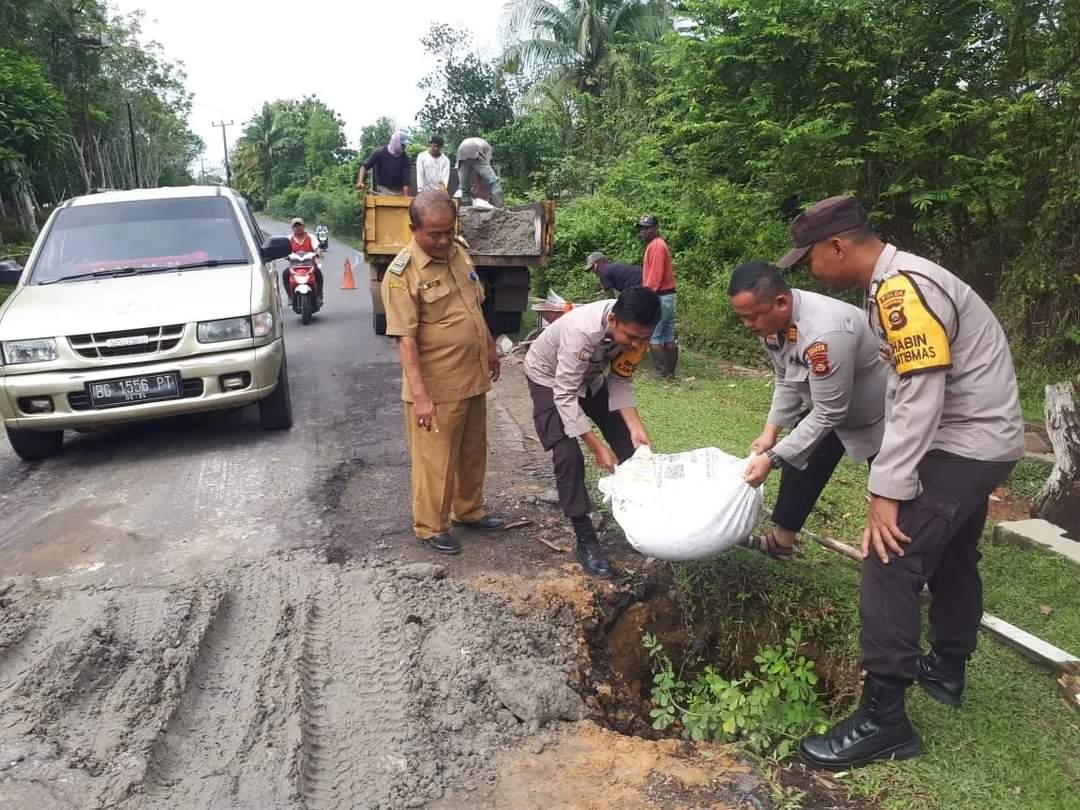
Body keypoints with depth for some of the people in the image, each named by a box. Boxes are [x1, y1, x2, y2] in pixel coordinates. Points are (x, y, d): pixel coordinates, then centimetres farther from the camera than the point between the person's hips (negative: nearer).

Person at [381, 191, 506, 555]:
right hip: (437, 386, -7)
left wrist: (490, 348, 21)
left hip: (472, 377, 7)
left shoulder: (459, 251, 4)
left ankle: (469, 510, 39)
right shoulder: (402, 274, -19)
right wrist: (420, 395, -27)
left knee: (473, 452, 20)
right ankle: (430, 527, 23)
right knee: (436, 460, 6)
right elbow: (406, 339, -22)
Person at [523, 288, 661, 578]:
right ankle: (585, 540, -6)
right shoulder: (582, 331, -43)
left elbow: (620, 381, -13)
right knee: (568, 455, -18)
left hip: (591, 376, 6)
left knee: (629, 445, 3)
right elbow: (565, 396, -37)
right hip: (550, 378, -6)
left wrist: (636, 428, -25)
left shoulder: (635, 331, -25)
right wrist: (598, 447, -36)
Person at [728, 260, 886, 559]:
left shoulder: (824, 333, -41)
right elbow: (786, 381, 1)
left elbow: (828, 414, -35)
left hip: (880, 413, -8)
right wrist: (771, 431, -6)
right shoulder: (771, 320, -15)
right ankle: (781, 541, 27)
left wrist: (773, 458, -34)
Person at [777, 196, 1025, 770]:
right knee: (951, 559, 22)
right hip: (978, 439, 11)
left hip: (965, 445, -11)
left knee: (890, 565, -13)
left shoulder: (901, 288, -22)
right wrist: (891, 477, 10)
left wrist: (886, 491, -26)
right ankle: (947, 671, 40)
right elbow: (909, 390, 10)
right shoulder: (896, 283, 9)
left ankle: (883, 720, -6)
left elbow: (919, 398, -27)